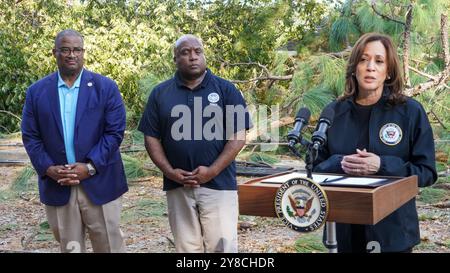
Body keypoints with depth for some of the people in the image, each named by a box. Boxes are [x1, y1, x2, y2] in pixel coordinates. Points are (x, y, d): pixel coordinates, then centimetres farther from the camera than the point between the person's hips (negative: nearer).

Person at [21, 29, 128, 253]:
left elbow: (115, 132, -6)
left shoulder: (106, 87, -1)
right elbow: (30, 137, 4)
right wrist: (47, 169, -11)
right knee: (69, 247, 13)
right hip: (57, 187, 2)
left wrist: (90, 167, -15)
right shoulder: (37, 91, 6)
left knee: (109, 246, 6)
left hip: (99, 183, -2)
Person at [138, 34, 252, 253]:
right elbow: (151, 138, 7)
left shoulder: (225, 89, 2)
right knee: (186, 247, 10)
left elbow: (238, 136, -3)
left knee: (222, 245, -2)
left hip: (218, 184, -2)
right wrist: (169, 171, -8)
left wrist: (212, 171, -13)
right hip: (178, 186, 2)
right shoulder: (160, 94, 8)